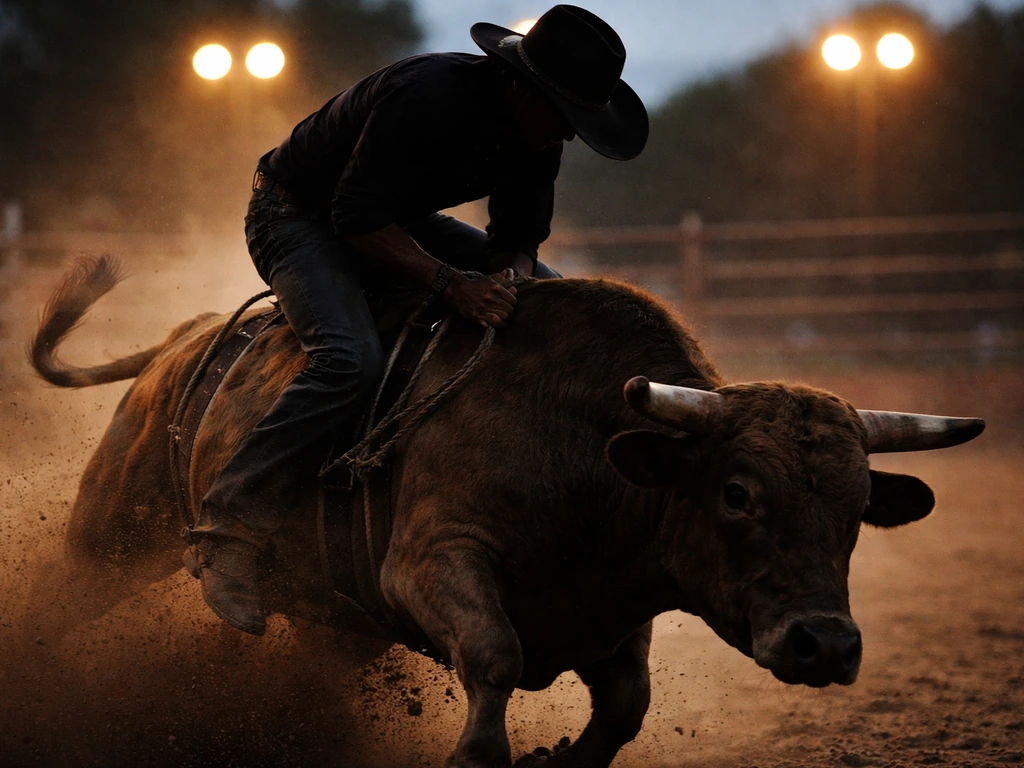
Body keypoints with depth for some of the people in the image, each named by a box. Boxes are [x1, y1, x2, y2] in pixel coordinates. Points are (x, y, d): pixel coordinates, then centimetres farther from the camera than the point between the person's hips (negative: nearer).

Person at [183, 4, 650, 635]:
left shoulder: (536, 134, -9)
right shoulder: (429, 95, -33)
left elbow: (520, 235, 1)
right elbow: (358, 217, -30)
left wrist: (509, 276, -23)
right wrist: (451, 283, -37)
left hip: (396, 217, 9)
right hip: (299, 215, -8)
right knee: (350, 359, -34)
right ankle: (229, 532, -30)